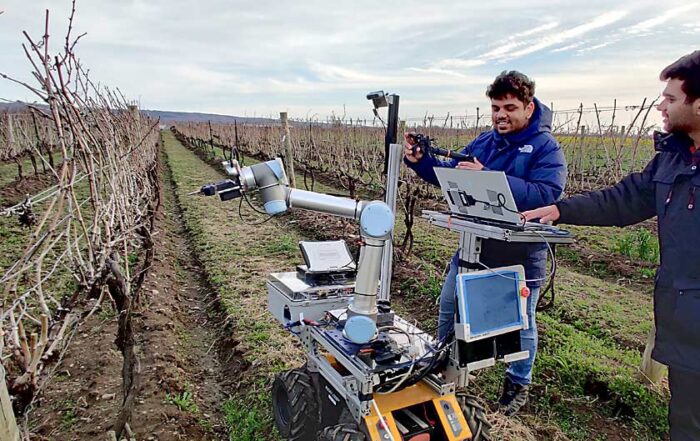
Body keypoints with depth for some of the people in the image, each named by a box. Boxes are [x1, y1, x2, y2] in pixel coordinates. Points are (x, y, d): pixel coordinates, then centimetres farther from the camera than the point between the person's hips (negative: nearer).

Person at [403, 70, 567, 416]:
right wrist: (420, 160, -10)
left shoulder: (546, 148, -13)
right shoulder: (484, 141, 6)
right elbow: (450, 173, 9)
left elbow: (546, 195, -28)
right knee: (449, 305, 15)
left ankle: (518, 383, 36)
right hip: (474, 245, 6)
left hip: (521, 255, -5)